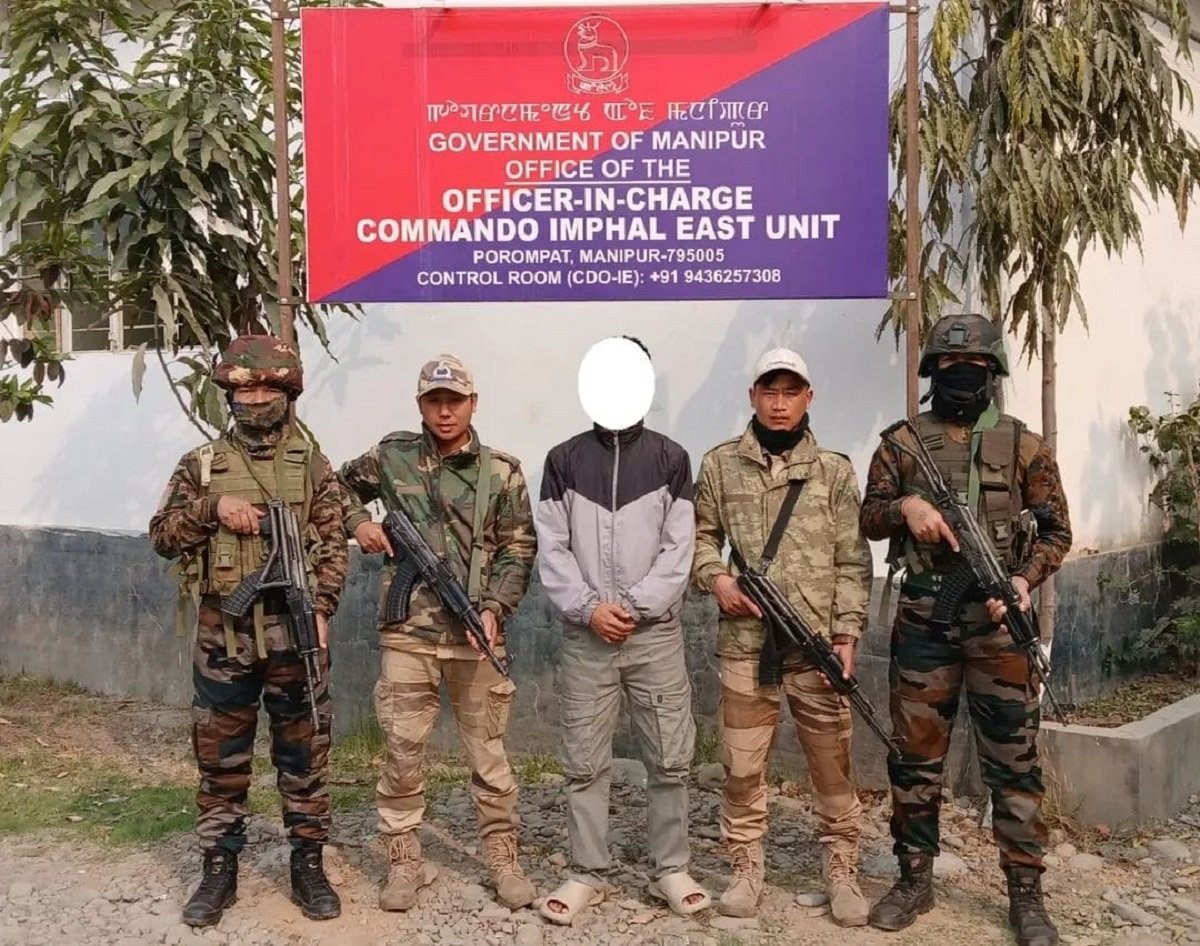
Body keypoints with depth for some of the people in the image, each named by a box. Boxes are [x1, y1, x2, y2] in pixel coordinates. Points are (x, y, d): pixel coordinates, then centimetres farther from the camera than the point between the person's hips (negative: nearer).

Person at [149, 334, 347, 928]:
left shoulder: (311, 466, 4)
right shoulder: (201, 465, 6)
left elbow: (333, 547, 1)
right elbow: (161, 536, 5)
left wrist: (320, 609, -12)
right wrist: (210, 509, -11)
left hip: (293, 630, -1)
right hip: (223, 634, 1)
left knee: (304, 752, 7)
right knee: (220, 756, 9)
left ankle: (308, 866, 20)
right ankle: (219, 871, 23)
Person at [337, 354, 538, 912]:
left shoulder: (502, 472, 2)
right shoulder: (391, 456, 4)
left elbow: (518, 550, 2)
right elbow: (338, 487, 20)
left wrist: (494, 608, -11)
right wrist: (357, 523, 0)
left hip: (476, 635, 0)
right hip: (407, 633, 1)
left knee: (489, 754, 8)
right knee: (402, 751, 6)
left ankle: (503, 859, 21)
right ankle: (404, 862, 21)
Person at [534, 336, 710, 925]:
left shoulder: (670, 460, 5)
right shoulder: (563, 460, 6)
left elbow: (678, 550, -1)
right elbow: (551, 550, 1)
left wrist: (635, 607, -11)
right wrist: (589, 609, -11)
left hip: (655, 632, 0)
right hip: (584, 636, 0)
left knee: (670, 760, 4)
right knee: (584, 764, 5)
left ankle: (670, 870, 19)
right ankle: (587, 875, 17)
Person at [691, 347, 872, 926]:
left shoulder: (834, 470, 5)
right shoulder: (719, 465, 5)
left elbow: (852, 562, 2)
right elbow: (698, 538, 11)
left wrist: (847, 633, -5)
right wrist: (715, 578, -9)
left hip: (818, 645, 0)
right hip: (744, 644, 0)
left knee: (832, 766, 8)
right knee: (741, 767, 7)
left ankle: (841, 872, 23)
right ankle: (746, 870, 23)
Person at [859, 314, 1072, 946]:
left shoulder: (1023, 446, 4)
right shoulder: (902, 443, 7)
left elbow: (1056, 530, 5)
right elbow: (868, 519, 7)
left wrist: (1025, 579, -12)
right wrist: (904, 505, -14)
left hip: (997, 618, -1)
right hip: (922, 616, 1)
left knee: (1012, 759, 3)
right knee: (915, 755, 9)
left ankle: (1025, 894, 16)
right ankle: (914, 880, 23)